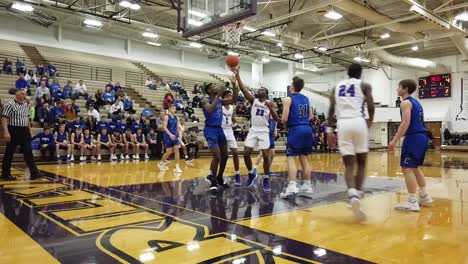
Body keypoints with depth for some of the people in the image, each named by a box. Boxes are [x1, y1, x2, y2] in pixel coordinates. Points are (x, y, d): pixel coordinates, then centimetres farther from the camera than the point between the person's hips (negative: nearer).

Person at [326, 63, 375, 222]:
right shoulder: (364, 85, 11)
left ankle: (353, 197, -23)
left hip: (342, 124, 2)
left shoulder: (337, 86, 20)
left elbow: (331, 109, 11)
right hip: (358, 122, -2)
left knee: (349, 165, 0)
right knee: (361, 163, 14)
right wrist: (370, 122, 17)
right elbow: (370, 106, -1)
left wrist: (329, 130, 12)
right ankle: (357, 196, 8)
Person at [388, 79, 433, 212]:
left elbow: (406, 123, -20)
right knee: (415, 168, 20)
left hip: (414, 137, -10)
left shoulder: (406, 102, -8)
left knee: (407, 168, -8)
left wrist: (395, 140, -23)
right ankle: (424, 197, 28)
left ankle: (412, 202, -8)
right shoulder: (416, 102, 21)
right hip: (422, 136, 10)